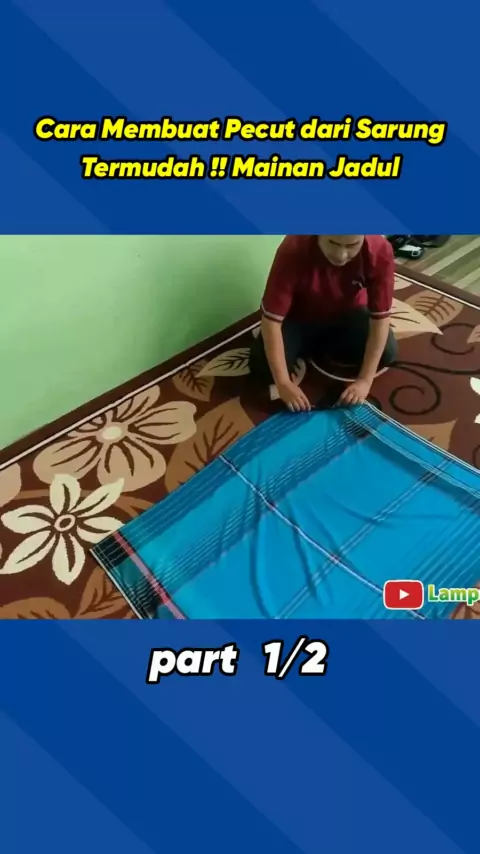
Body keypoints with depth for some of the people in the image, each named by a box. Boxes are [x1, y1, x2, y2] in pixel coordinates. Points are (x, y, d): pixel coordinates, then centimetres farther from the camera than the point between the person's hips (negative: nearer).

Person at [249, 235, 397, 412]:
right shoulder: (293, 250, -35)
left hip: (346, 315, 2)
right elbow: (271, 319, -32)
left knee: (387, 352, -19)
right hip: (298, 318, -2)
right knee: (262, 368, -21)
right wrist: (283, 382, -36)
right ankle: (308, 347, 10)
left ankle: (321, 347, 7)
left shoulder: (379, 251, -30)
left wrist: (365, 379, -30)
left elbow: (381, 317, -24)